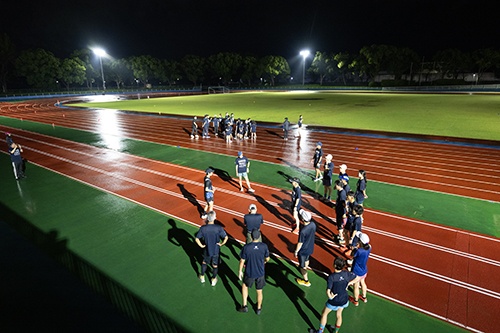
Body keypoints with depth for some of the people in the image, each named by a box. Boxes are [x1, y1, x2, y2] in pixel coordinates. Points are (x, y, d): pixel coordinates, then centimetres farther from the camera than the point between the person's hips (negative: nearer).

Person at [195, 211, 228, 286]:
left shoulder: (203, 228, -19)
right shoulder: (219, 228, -24)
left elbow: (197, 239, -13)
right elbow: (226, 237, -21)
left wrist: (201, 245, 1)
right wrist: (222, 244, -5)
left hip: (206, 249, 1)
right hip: (216, 250, -1)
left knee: (204, 262, 28)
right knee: (215, 265, 21)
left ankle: (202, 277, 45)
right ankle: (213, 280, 38)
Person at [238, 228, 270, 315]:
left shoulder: (246, 247, -21)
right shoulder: (264, 246, -17)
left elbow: (242, 261, -10)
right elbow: (267, 258, -2)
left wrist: (240, 271, 5)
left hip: (249, 273, -1)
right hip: (260, 273, 1)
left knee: (245, 285, 28)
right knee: (259, 291, 21)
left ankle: (244, 306, 30)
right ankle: (259, 308, 40)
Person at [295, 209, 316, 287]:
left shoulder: (303, 231, -38)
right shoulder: (313, 225, -18)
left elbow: (300, 243, -25)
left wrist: (296, 251, -9)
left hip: (303, 251, -7)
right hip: (310, 248, 7)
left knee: (302, 266, 15)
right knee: (306, 259, 34)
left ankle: (306, 281, 33)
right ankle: (305, 270, 62)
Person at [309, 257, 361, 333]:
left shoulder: (331, 277, -29)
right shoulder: (347, 274, -17)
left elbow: (328, 292, -27)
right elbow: (358, 278, 0)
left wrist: (330, 297, -8)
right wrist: (348, 283, 2)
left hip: (334, 302, -4)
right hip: (344, 300, 4)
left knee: (324, 313, 21)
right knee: (339, 315, 28)